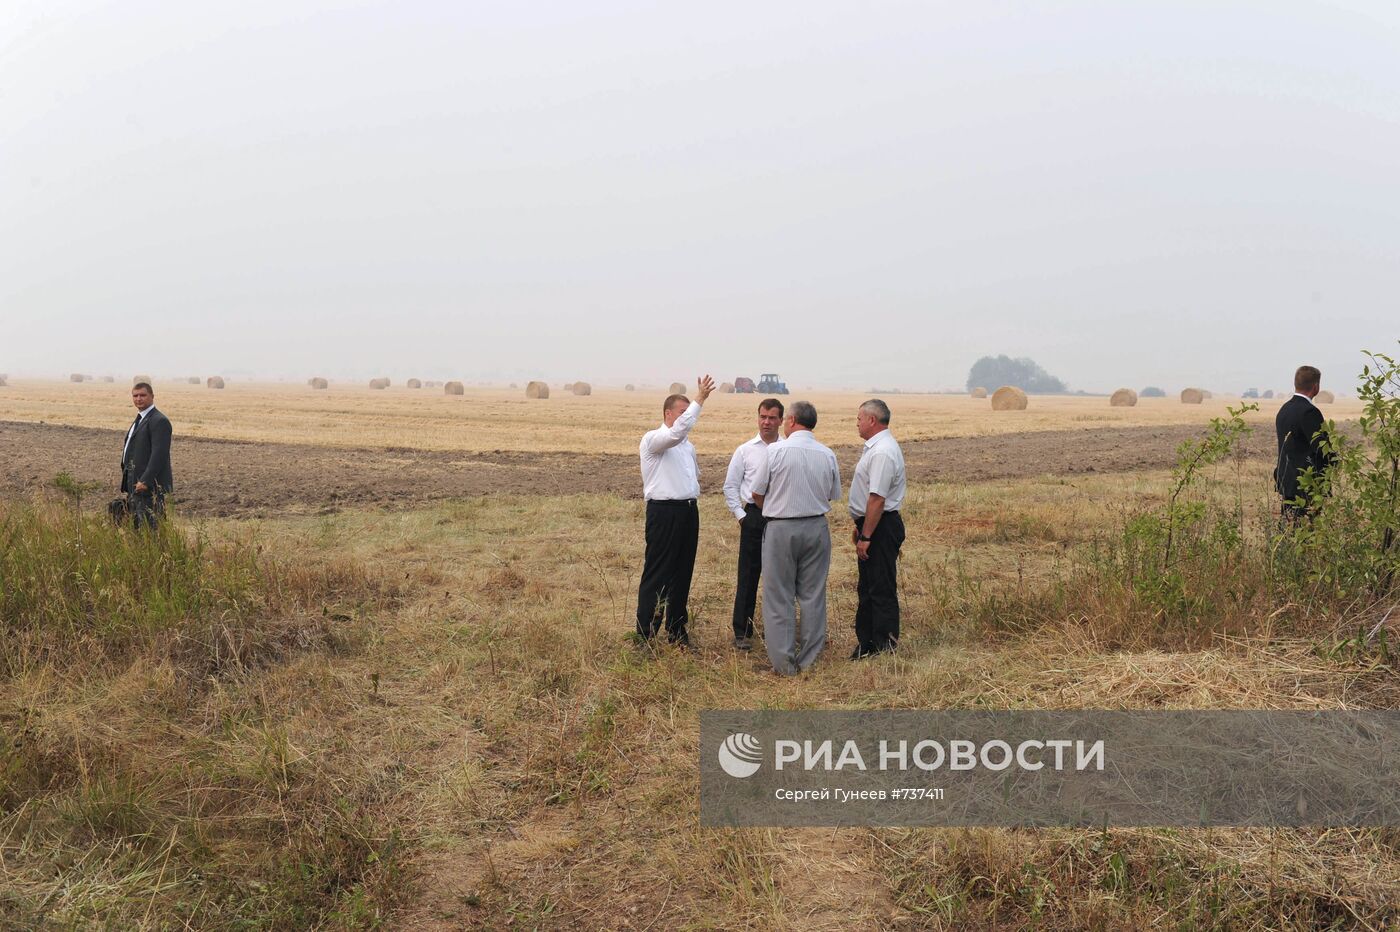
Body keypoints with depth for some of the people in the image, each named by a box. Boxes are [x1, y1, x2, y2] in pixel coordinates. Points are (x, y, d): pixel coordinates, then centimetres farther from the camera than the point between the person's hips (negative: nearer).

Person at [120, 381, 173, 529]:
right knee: (135, 526, 13)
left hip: (150, 486, -10)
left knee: (148, 527, -9)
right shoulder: (140, 419, 18)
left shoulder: (159, 421, -15)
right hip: (136, 484, 10)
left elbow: (159, 454, -22)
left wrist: (145, 481, -24)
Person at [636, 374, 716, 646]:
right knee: (657, 575, -5)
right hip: (664, 512, -8)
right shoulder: (653, 440, -8)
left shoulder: (687, 445, 17)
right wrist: (699, 400, -29)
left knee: (683, 573, 12)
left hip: (688, 511, 8)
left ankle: (677, 631, 22)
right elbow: (677, 431, -28)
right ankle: (644, 636, -1)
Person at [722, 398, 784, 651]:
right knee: (748, 576, 1)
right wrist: (740, 514, 1)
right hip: (754, 516, 0)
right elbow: (730, 486, 8)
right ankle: (742, 632, 8)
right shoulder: (745, 450, 4)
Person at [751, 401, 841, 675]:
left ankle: (784, 663, 6)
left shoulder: (776, 451, -9)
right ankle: (809, 660, 16)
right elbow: (832, 496, 9)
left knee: (779, 597, 5)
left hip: (781, 529, -3)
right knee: (813, 595, 11)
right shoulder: (828, 455, 1)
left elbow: (757, 494, -2)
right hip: (817, 527, 3)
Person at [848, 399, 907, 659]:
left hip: (880, 528, -11)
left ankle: (885, 646, 5)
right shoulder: (875, 447, 14)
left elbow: (877, 499, -25)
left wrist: (866, 536, -23)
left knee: (881, 589, -3)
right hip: (871, 526, 11)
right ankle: (867, 641, 27)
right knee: (866, 587, 17)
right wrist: (860, 528, 21)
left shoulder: (882, 452, -21)